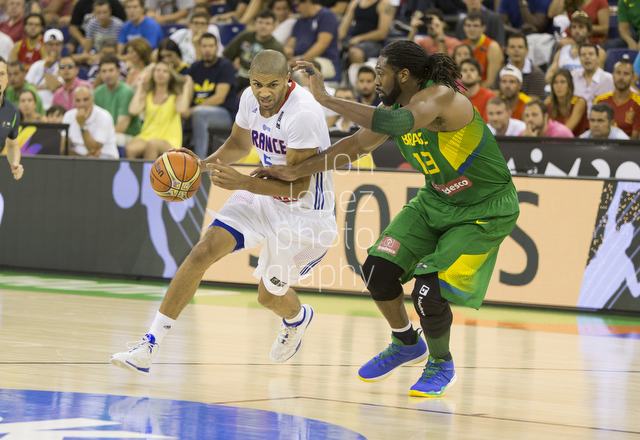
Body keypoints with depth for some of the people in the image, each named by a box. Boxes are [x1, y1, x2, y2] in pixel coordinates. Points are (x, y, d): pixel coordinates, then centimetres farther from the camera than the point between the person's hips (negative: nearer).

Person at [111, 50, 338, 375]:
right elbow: (240, 144, 15)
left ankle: (297, 319, 51)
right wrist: (205, 164, -4)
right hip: (267, 194, 6)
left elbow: (297, 186, -29)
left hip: (304, 211, -6)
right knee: (204, 250, -14)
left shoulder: (303, 114, -31)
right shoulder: (250, 98, -7)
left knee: (269, 295, 9)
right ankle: (150, 345, -13)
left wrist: (242, 183, -39)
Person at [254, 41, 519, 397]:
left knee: (429, 290, -18)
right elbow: (358, 144, 9)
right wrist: (296, 172, 5)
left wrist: (327, 99, -43)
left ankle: (441, 365, 11)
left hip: (487, 210, -8)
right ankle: (407, 344, 23)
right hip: (437, 199, 8)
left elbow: (395, 123, -46)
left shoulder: (441, 97, -28)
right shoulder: (397, 106, -2)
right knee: (377, 271, -4)